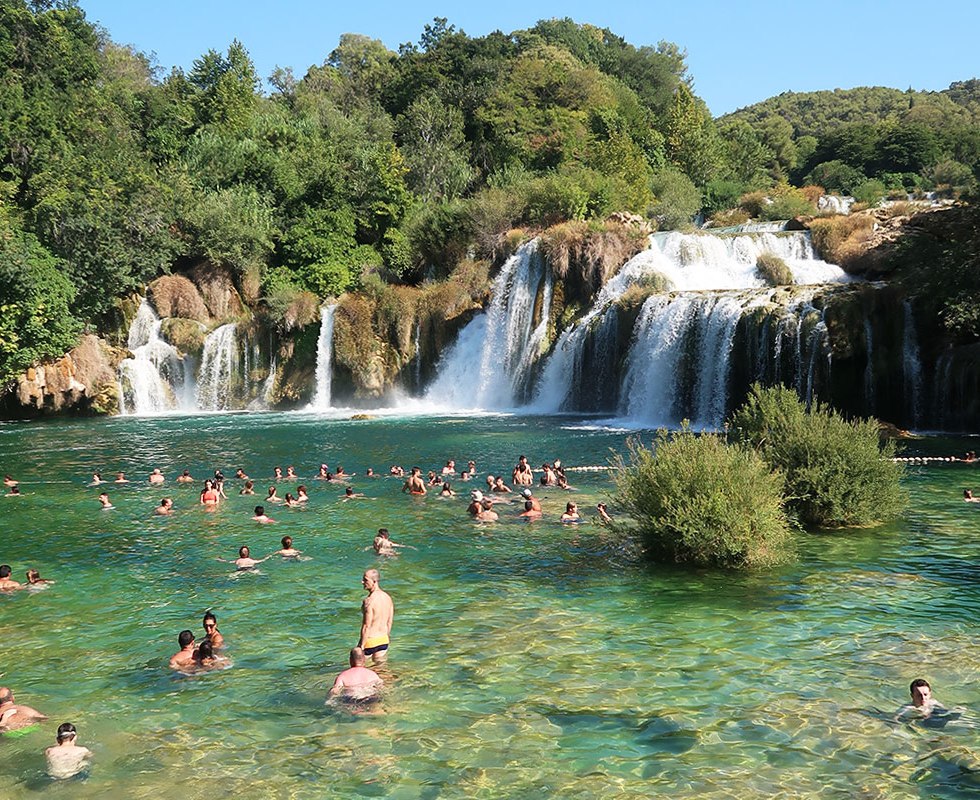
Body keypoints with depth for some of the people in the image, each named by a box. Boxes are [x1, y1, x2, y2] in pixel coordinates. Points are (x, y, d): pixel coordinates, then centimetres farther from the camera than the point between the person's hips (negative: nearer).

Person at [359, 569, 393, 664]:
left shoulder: (369, 601, -21)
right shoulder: (387, 597, 3)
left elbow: (366, 626, -21)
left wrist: (361, 646, -16)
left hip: (370, 641, -7)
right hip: (384, 640, 7)